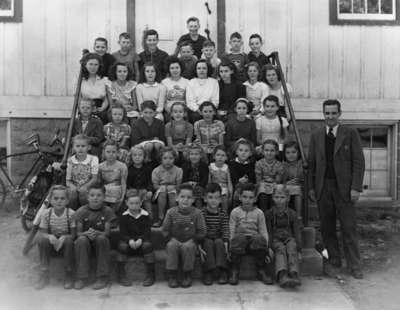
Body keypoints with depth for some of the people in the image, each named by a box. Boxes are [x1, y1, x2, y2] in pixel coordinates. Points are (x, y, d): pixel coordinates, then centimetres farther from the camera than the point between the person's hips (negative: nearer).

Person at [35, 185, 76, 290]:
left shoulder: (71, 214, -14)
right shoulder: (46, 213, -9)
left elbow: (73, 234, -12)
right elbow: (42, 233, -9)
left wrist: (63, 238, -33)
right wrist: (50, 236, -32)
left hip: (65, 244, -1)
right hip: (51, 246, 2)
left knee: (68, 240, -33)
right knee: (42, 239, -28)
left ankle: (69, 275, -17)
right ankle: (44, 274, -16)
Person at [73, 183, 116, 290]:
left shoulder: (107, 211, -5)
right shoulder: (81, 211, -4)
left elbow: (107, 232, -9)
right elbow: (78, 232, -5)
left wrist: (96, 233, -30)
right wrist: (86, 233, -28)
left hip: (101, 242, 0)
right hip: (86, 244, 0)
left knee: (101, 238, -33)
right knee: (81, 240, -32)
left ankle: (102, 277, -22)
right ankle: (81, 277, -22)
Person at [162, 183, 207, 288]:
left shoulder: (196, 213, -3)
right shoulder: (171, 212, -1)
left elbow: (202, 232, 1)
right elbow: (165, 230, 6)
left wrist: (193, 239, -9)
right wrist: (172, 238, -7)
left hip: (190, 242, -1)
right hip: (175, 241, 1)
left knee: (188, 247, -33)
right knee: (171, 245, -31)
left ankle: (187, 276, -15)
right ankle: (172, 276, -19)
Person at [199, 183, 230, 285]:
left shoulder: (222, 213, 2)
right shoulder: (201, 213, -4)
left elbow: (226, 230, -4)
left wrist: (225, 243, -19)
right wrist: (199, 245, -22)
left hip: (219, 239, 1)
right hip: (205, 239, -1)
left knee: (219, 242, -30)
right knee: (208, 243, -31)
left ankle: (222, 272, -29)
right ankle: (208, 272, -30)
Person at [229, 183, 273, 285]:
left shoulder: (259, 213, 12)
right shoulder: (235, 212, 10)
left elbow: (263, 231, 8)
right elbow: (231, 231, 5)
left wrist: (266, 248, -3)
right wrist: (231, 246, -8)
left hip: (254, 237, 1)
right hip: (240, 236, -1)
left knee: (259, 238, -34)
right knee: (239, 238, -37)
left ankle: (261, 271, -16)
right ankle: (234, 271, -23)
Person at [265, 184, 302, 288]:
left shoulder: (292, 214, 10)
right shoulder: (269, 214, 7)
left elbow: (297, 232, 10)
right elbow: (268, 232, 3)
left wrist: (299, 248, -2)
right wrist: (269, 247, -11)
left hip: (289, 238, 1)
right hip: (275, 240, -1)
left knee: (292, 248, -32)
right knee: (281, 249, -33)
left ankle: (294, 274, -49)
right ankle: (282, 275, -52)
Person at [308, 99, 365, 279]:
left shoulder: (351, 134, 2)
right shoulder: (316, 136, 10)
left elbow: (359, 162, -1)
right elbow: (311, 163, 11)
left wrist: (356, 188, -8)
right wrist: (311, 187, 5)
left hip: (344, 188, -2)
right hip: (323, 188, 3)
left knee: (348, 227, 0)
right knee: (327, 228, 7)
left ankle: (354, 265, 11)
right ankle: (334, 262, 20)